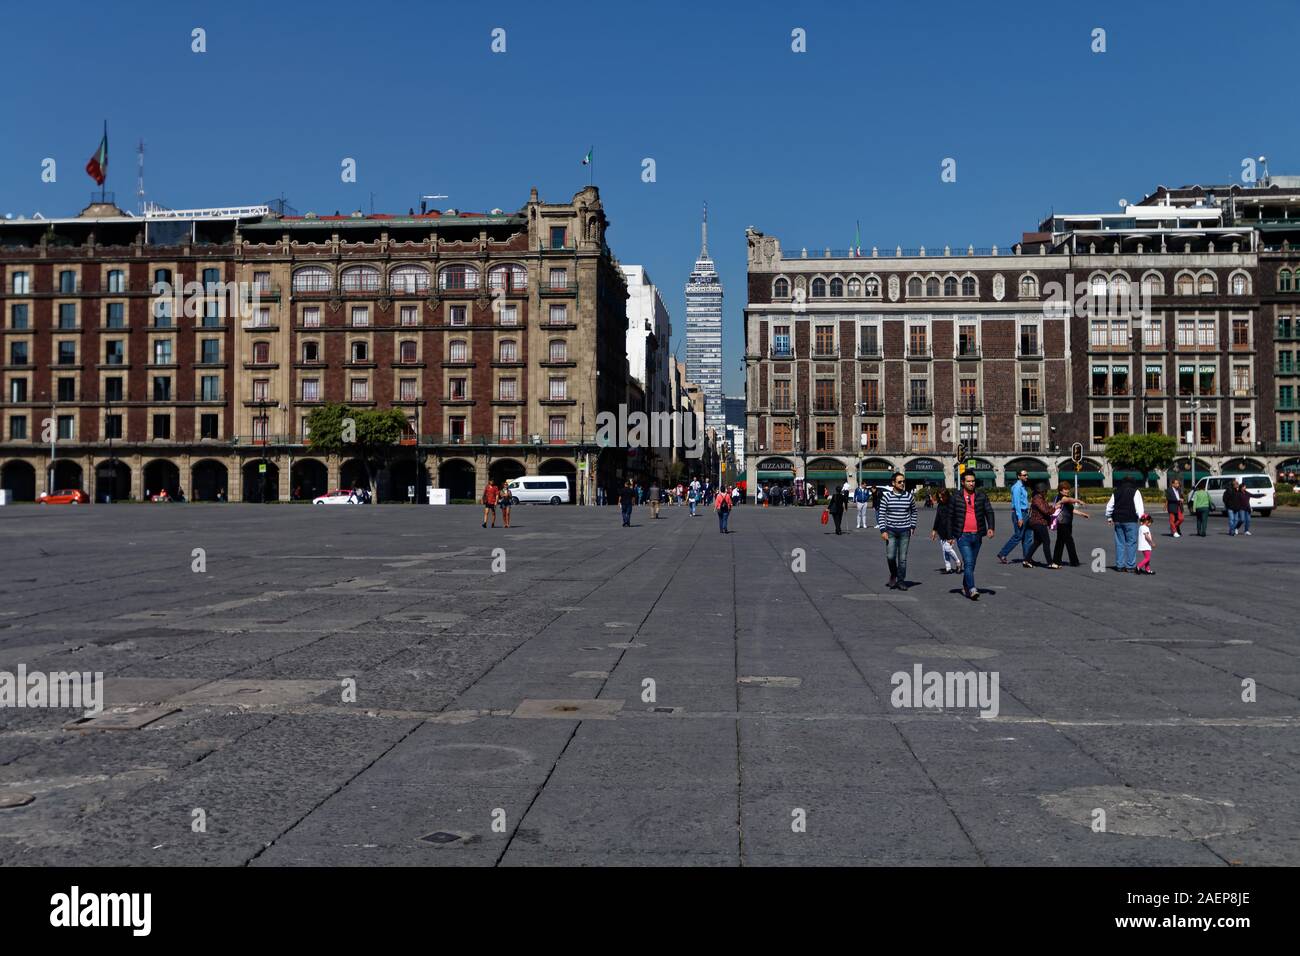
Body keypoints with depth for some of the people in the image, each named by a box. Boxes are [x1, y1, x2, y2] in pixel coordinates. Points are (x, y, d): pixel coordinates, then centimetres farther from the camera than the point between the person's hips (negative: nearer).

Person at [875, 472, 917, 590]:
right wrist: (883, 530, -9)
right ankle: (893, 575, 20)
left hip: (905, 531, 1)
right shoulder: (886, 496, -3)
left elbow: (914, 511, 16)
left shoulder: (909, 496, 2)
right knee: (890, 556, -7)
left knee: (902, 558, 3)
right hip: (891, 531, -1)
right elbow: (881, 514, -2)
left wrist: (912, 526, 10)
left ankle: (901, 581, 13)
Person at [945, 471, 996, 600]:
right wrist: (950, 536, 2)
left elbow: (989, 512, 3)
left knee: (972, 564, 13)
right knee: (968, 563, -14)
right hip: (963, 536, -3)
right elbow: (950, 517, 4)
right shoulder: (956, 498, 1)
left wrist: (990, 527, -14)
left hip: (977, 536, 3)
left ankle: (965, 587, 28)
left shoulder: (981, 496, 6)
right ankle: (972, 589, -19)